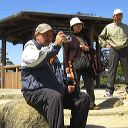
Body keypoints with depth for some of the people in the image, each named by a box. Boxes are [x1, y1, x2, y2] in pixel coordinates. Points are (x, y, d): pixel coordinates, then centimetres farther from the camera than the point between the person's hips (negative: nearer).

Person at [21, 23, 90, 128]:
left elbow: (59, 76, 29)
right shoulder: (30, 48, 1)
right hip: (35, 91, -7)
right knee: (55, 96, -38)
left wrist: (67, 86, 8)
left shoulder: (52, 52, 25)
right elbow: (34, 60, -25)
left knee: (84, 98, -4)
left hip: (56, 91, 8)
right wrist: (56, 45, -32)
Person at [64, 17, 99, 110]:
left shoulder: (85, 37, 18)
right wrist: (67, 66, -6)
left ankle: (92, 103, 10)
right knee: (75, 85, -2)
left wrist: (88, 49, 0)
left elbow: (91, 48, 24)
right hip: (74, 64, -4)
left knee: (90, 83, 2)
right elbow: (66, 53, 1)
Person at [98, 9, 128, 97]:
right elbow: (101, 37, 16)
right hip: (113, 51, -1)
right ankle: (109, 90, -6)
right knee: (112, 70, -5)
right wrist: (105, 45, 5)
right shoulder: (108, 27, 10)